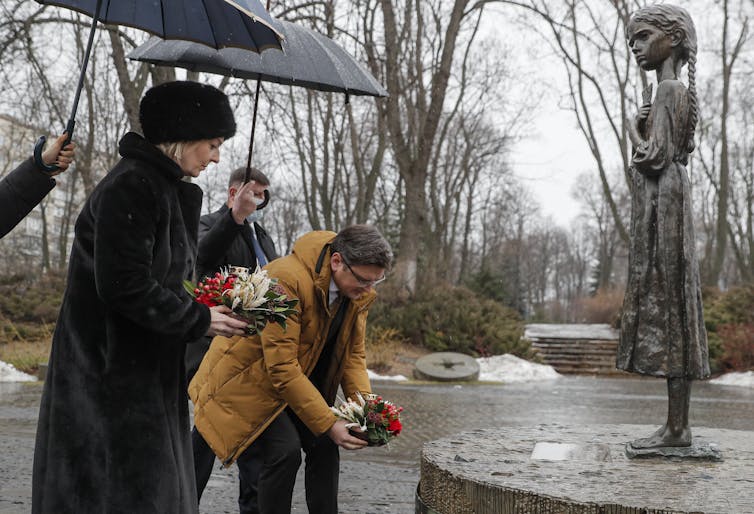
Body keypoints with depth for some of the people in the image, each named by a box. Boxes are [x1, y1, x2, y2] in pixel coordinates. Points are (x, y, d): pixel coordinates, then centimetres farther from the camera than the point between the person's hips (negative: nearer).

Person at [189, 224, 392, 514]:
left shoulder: (358, 292, -9)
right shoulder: (287, 279, -33)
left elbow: (354, 352, 0)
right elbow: (282, 367, -32)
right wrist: (328, 424, -29)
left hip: (302, 380, 7)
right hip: (250, 378, -7)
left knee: (325, 447, 0)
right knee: (285, 450, -20)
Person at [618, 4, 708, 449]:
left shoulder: (668, 90, -10)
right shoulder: (680, 94, 20)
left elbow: (655, 157, -19)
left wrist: (634, 128, -3)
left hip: (662, 205, -10)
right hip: (667, 205, 10)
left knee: (666, 309, -9)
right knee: (670, 311, 8)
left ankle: (677, 427, -6)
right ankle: (678, 425, 11)